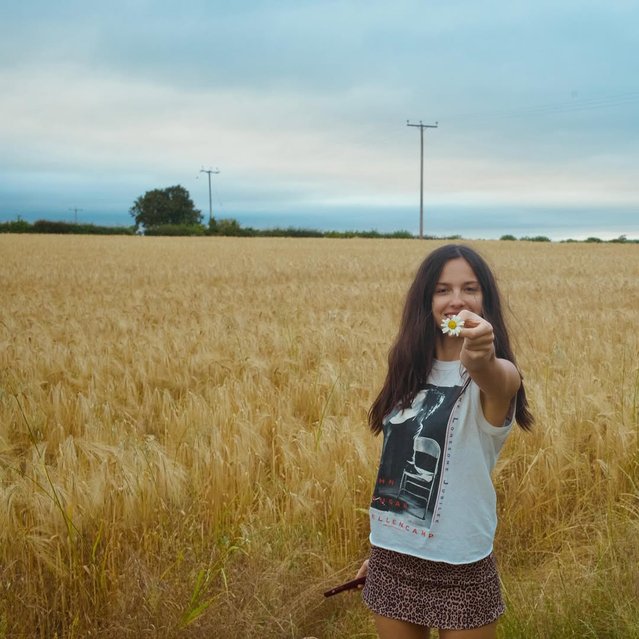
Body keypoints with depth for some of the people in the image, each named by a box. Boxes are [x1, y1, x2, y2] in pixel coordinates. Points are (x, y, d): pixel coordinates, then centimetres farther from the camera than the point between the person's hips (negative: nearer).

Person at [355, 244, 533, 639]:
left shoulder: (499, 374, -13)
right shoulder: (412, 370, 2)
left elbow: (494, 378, -38)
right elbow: (401, 461, 9)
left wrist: (480, 359, -60)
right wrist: (381, 550, 14)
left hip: (459, 567, -4)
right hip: (391, 559, 4)